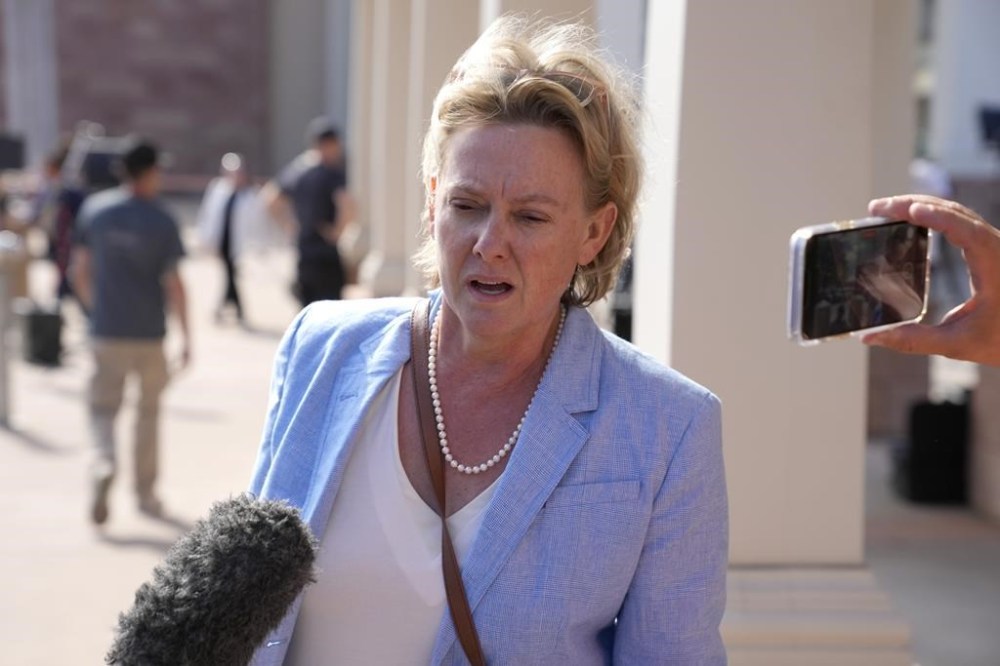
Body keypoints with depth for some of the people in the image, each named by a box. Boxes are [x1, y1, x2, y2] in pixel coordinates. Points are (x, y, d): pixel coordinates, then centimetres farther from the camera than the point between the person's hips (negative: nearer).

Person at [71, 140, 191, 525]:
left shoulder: (94, 209, 0)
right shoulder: (161, 222, -9)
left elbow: (80, 270, 5)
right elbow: (173, 284, -10)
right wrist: (186, 336, -2)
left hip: (107, 331, 1)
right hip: (150, 333, -1)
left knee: (104, 406, 8)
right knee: (149, 410, 14)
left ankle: (104, 463, -21)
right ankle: (145, 493, 21)